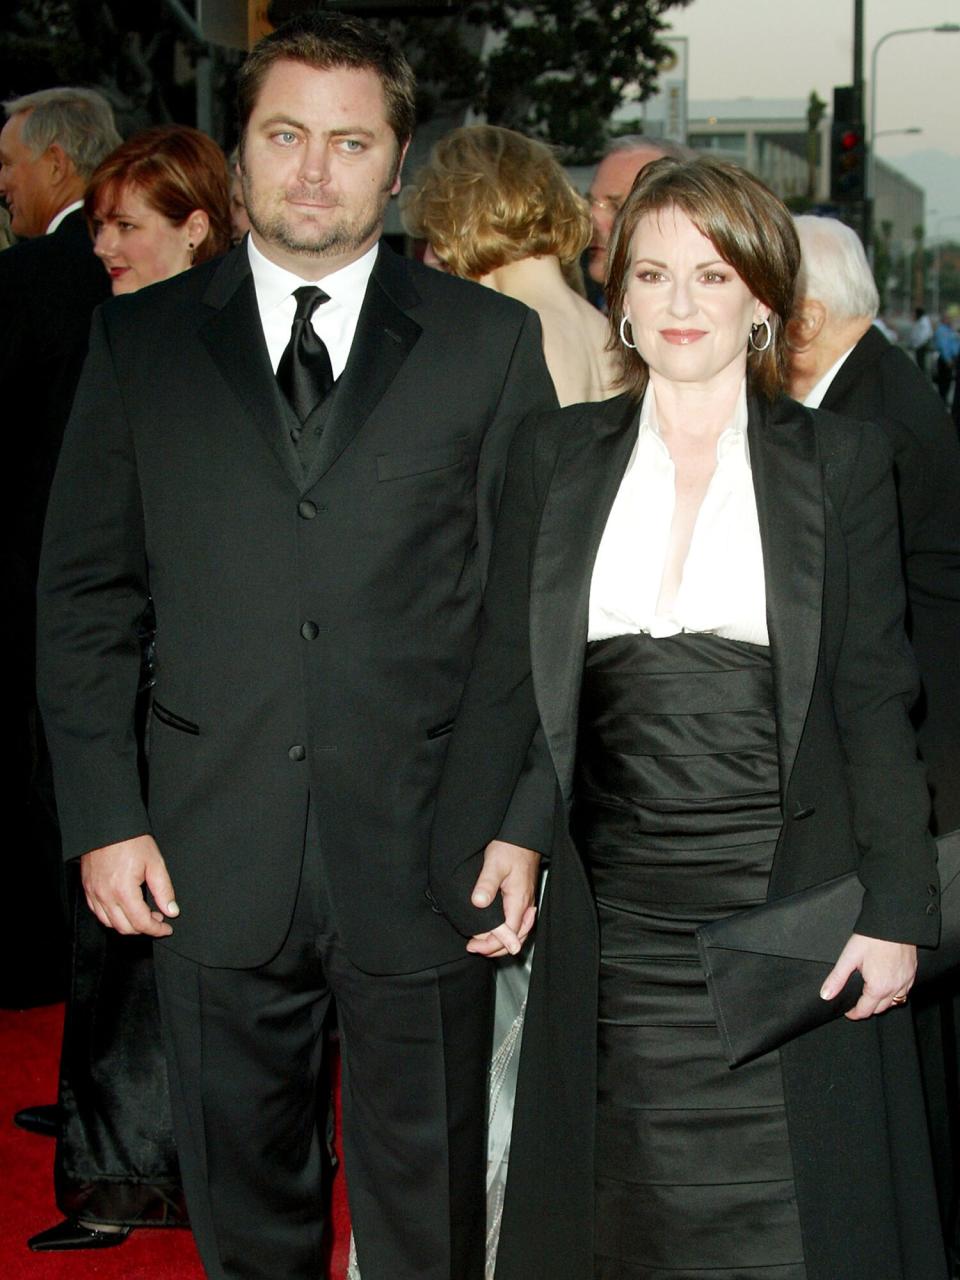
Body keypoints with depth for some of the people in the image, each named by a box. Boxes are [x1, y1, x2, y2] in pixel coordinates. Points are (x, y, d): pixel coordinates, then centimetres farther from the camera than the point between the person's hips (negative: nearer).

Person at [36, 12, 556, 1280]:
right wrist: (102, 818, -2)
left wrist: (521, 820, -5)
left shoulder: (491, 342, 2)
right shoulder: (141, 339, 5)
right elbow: (83, 593, 5)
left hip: (422, 856, -1)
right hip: (212, 863, 1)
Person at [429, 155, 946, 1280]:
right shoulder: (555, 456, 7)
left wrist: (896, 909, -6)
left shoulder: (839, 462, 2)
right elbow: (504, 679, 9)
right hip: (613, 916, 2)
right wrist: (466, 876, 4)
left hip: (787, 911, -2)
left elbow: (873, 696, 1)